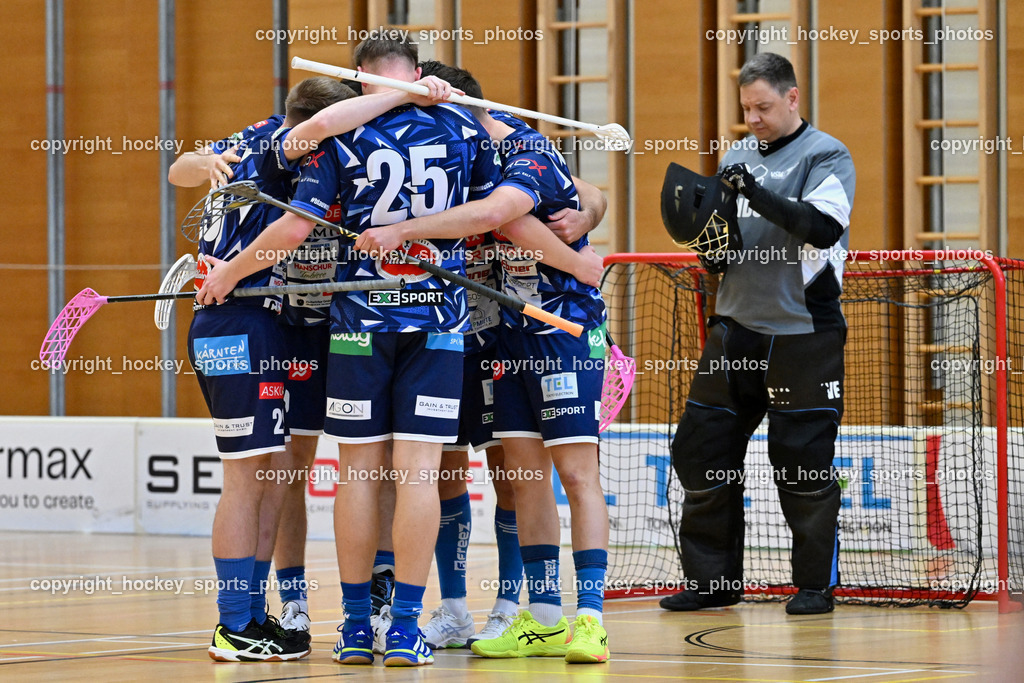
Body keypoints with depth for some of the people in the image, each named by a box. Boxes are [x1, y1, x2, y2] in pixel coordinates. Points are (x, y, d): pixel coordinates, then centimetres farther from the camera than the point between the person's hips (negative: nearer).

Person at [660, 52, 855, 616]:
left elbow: (825, 227, -19)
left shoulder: (826, 156, -3)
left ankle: (816, 584, 8)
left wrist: (759, 196, -28)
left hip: (802, 332, -6)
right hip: (735, 326, 6)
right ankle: (712, 579, 13)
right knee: (702, 452, 4)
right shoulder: (738, 158, 15)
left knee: (804, 462, -3)